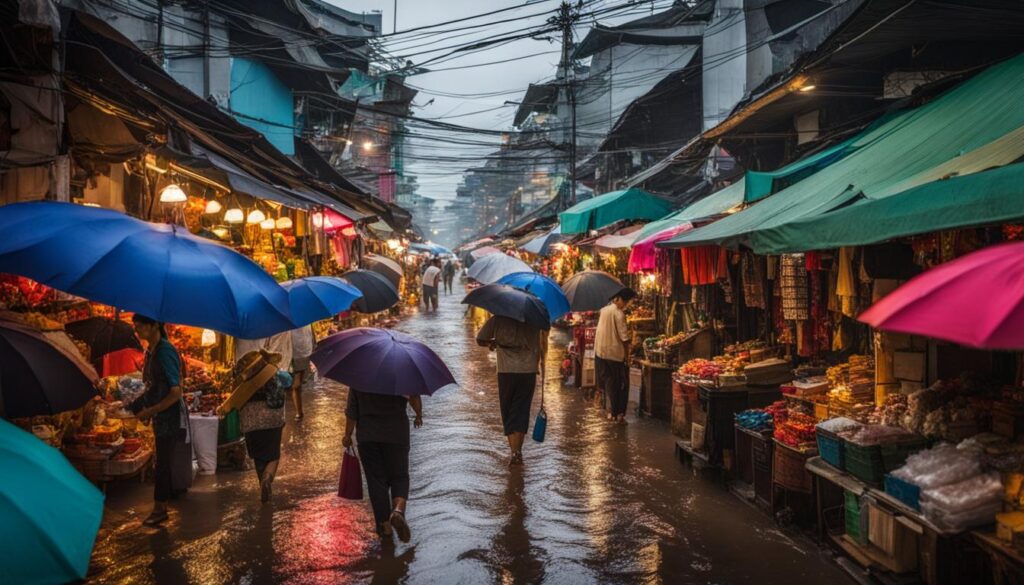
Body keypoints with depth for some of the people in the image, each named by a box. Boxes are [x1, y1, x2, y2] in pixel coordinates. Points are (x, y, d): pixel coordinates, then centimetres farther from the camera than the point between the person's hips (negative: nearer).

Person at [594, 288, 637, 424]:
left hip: (601, 351, 7)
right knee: (621, 384, 5)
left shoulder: (604, 309, 5)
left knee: (608, 382, 14)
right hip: (615, 353, -6)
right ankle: (619, 413, 5)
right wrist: (627, 356, -11)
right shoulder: (619, 313, -17)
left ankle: (612, 412, 18)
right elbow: (624, 337, -17)